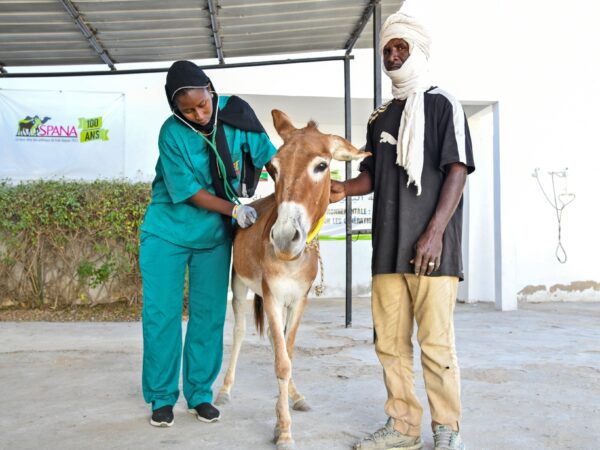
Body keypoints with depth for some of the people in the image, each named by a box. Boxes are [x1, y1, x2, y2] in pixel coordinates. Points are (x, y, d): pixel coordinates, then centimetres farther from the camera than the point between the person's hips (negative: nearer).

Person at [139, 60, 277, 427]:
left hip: (215, 234, 2)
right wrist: (234, 210, -22)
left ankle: (200, 393, 19)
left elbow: (268, 156, -1)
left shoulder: (236, 114, -11)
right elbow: (189, 192, -16)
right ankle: (162, 397, 15)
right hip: (168, 231, -2)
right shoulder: (172, 134, -17)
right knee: (162, 312, 0)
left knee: (209, 313, 5)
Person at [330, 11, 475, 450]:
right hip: (388, 246, 6)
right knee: (390, 341, 8)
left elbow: (457, 171, -7)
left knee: (436, 342, -2)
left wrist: (434, 232, -17)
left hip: (431, 246, -6)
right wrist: (345, 188, -4)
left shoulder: (443, 105, 1)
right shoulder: (380, 117, 18)